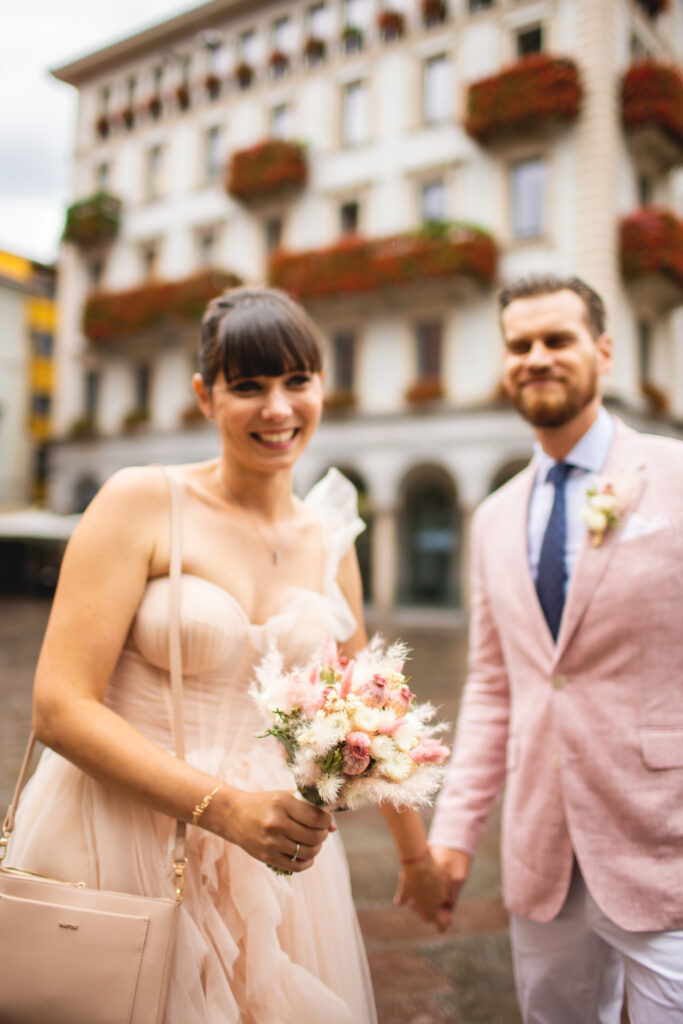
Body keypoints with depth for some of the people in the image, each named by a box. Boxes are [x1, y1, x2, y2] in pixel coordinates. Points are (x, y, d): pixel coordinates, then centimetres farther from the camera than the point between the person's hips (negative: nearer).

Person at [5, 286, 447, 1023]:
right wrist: (224, 807, -22)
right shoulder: (141, 501, -11)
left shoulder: (330, 541, 4)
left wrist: (415, 852, 23)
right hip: (122, 837, -4)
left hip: (267, 840, 4)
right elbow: (59, 706, -15)